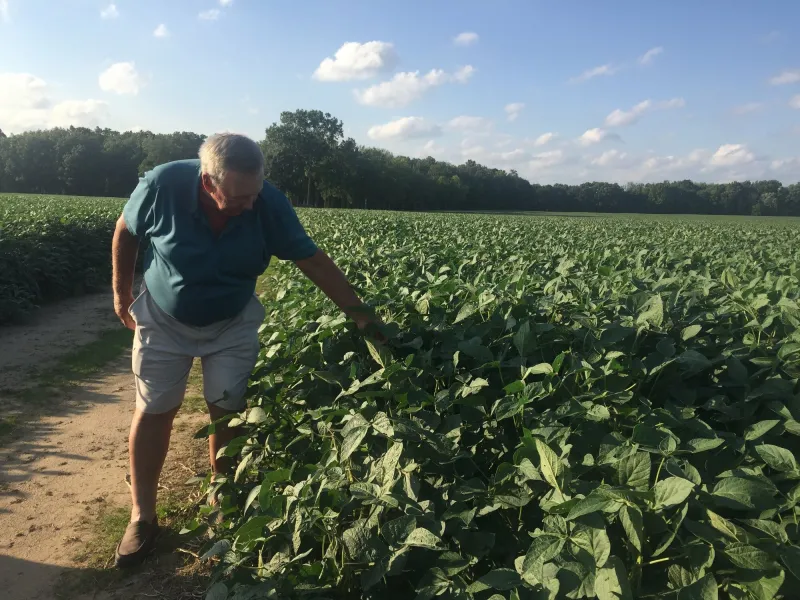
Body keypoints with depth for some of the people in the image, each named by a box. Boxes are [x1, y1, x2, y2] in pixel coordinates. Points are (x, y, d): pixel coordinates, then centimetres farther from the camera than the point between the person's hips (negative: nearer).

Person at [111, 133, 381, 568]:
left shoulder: (269, 204, -26)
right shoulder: (163, 185, -29)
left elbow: (313, 260, -20)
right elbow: (126, 233, -9)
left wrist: (358, 312, -24)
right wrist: (121, 292, -2)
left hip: (232, 324, 1)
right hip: (163, 320, 0)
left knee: (227, 411, 3)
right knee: (153, 412, 3)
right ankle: (142, 517, 18)